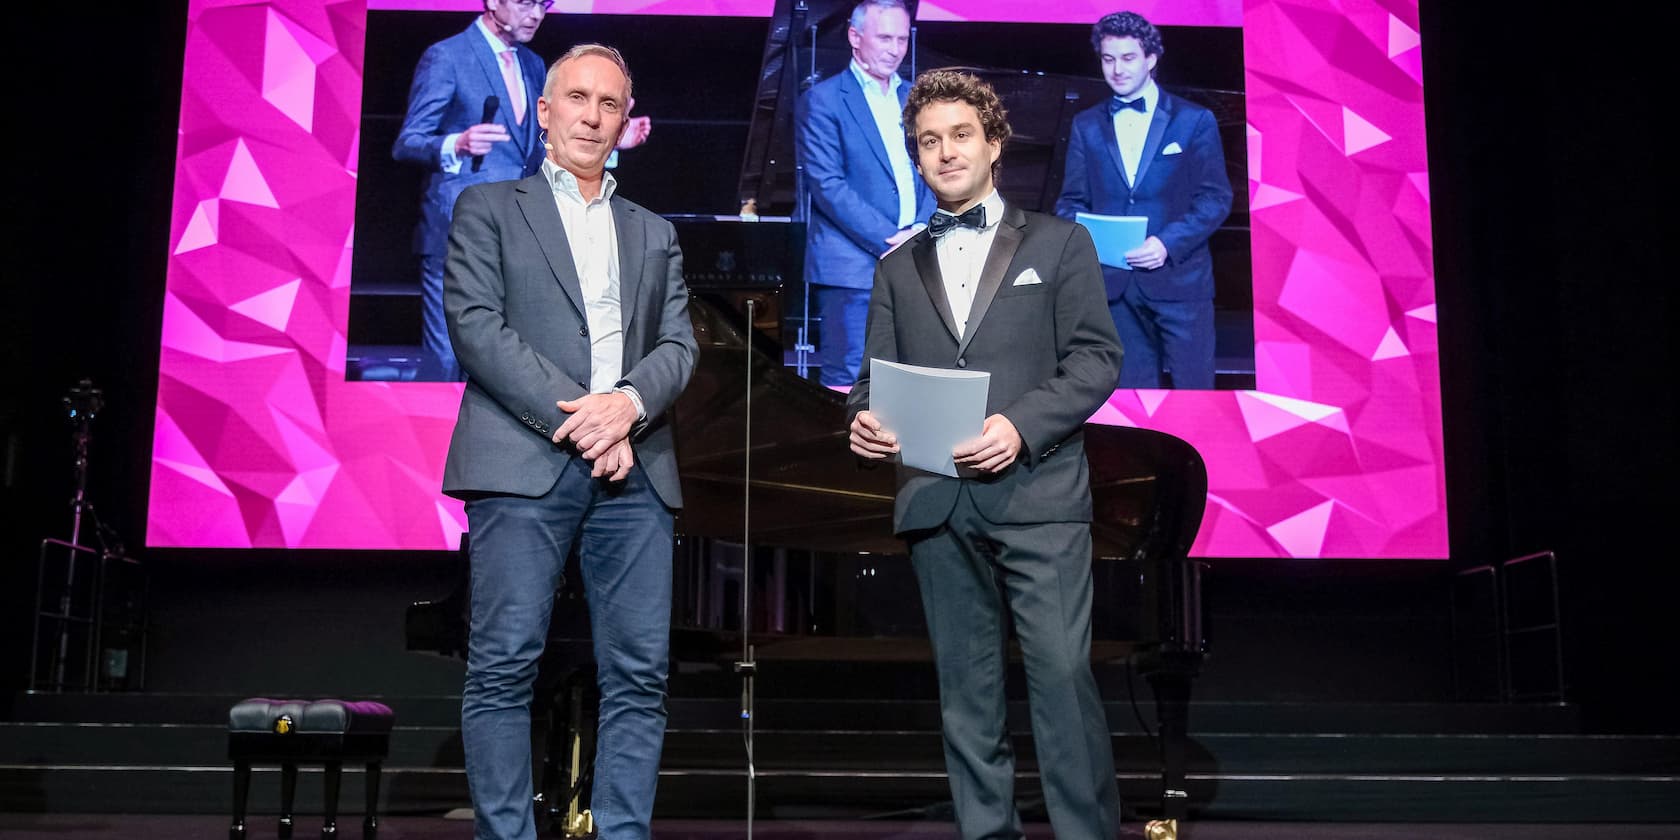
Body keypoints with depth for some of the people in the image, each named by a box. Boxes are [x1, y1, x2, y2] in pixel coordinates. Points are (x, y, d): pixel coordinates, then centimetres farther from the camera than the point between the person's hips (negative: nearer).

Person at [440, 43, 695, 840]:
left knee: (639, 673, -1)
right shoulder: (488, 208, 12)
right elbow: (475, 324, -2)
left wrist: (629, 403, -10)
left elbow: (678, 345, 12)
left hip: (632, 469, 4)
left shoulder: (654, 234, 23)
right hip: (524, 463, -3)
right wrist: (573, 416, -12)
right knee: (504, 664, -7)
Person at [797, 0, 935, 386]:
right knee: (850, 386, -6)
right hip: (854, 266, -5)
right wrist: (889, 240, -14)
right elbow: (827, 185, -9)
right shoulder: (824, 99, -1)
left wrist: (922, 231, -5)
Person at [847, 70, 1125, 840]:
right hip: (937, 503, 3)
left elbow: (1096, 358, 0)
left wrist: (1020, 426, -15)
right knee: (965, 689, 6)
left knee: (1061, 674, -9)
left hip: (1037, 493, -3)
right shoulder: (898, 268, 19)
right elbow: (877, 374, 13)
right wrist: (865, 419, -11)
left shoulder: (1058, 243, 9)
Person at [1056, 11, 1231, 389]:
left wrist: (1168, 243, -17)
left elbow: (1216, 197, -1)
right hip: (1114, 282, 3)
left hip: (1178, 277, -2)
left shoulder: (1194, 121, 3)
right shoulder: (1086, 125, 12)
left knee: (1192, 390, -1)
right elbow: (1072, 199, 12)